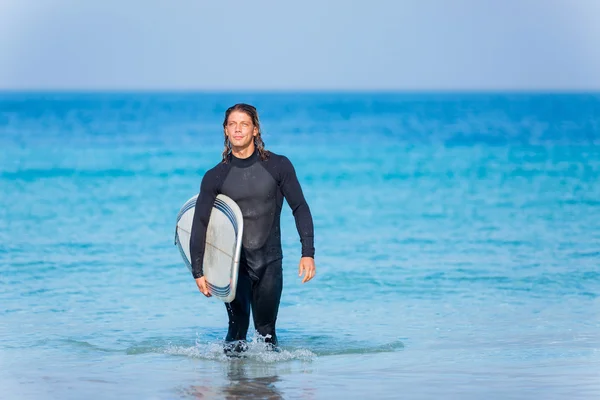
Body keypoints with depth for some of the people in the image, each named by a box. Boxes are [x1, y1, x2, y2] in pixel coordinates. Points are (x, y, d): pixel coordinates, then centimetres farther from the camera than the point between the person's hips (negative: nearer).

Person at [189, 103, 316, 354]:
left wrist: (308, 253, -10)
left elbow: (300, 209, 0)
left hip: (270, 262, 0)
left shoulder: (278, 166, -2)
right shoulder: (215, 177, -1)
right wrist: (198, 272, -4)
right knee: (237, 330, -3)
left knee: (266, 332, 1)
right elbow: (199, 225, 1)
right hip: (234, 264, 0)